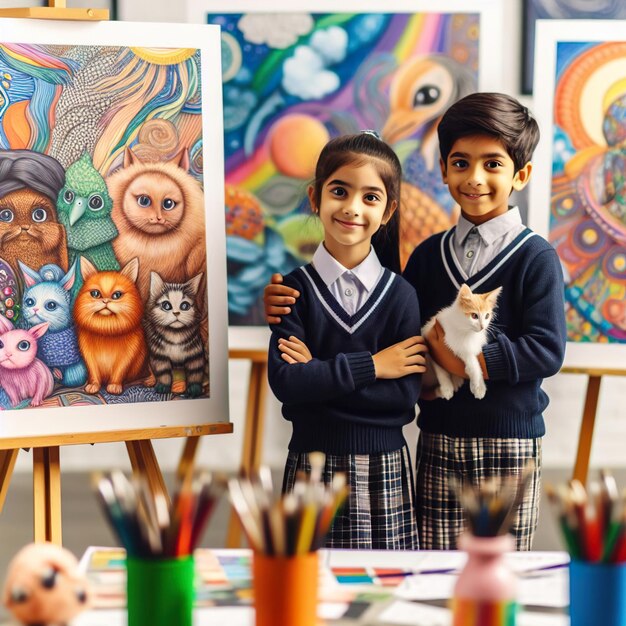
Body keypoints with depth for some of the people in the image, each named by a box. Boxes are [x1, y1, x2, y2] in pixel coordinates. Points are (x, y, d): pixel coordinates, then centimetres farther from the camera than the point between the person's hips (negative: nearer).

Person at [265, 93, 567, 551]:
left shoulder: (536, 258, -6)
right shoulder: (429, 255, 8)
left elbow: (546, 351, -15)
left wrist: (466, 361, -21)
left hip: (508, 444, -4)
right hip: (438, 440, 4)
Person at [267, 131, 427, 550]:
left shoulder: (400, 295, -1)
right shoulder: (295, 289, -2)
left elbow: (405, 394, -10)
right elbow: (285, 381, -14)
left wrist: (319, 373, -14)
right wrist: (370, 365, -13)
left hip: (384, 467, 0)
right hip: (313, 465, 0)